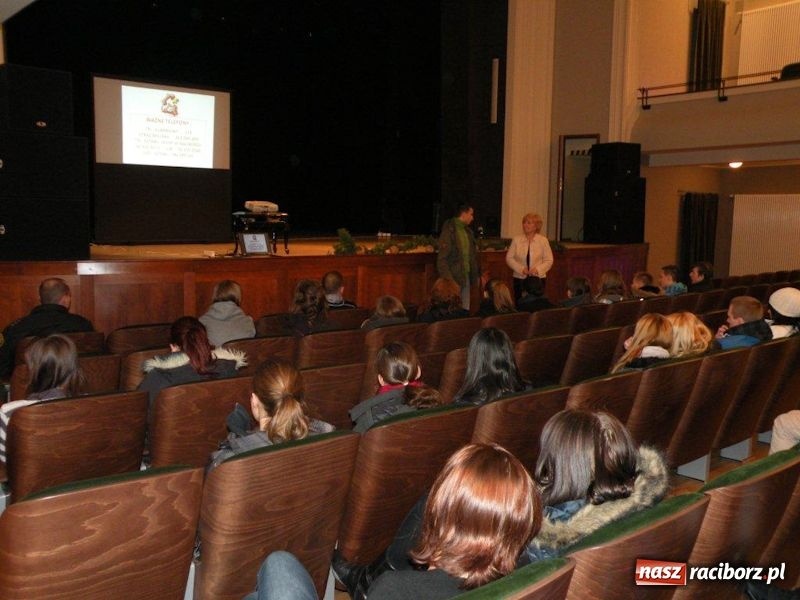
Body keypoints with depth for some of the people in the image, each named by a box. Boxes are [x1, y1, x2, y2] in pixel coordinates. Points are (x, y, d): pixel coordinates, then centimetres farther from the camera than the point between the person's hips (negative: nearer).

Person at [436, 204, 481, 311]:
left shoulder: (467, 231, 13)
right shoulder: (449, 231, -10)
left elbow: (473, 255, 18)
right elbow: (442, 258, -14)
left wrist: (476, 274, 12)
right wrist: (447, 279, -19)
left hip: (466, 276, 7)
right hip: (454, 277, -7)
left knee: (465, 310, 10)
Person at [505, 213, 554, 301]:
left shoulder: (543, 240, 0)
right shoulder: (516, 240, 2)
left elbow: (549, 260, 1)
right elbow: (509, 258, 3)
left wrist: (538, 269, -14)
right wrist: (520, 269, -10)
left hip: (538, 279, -1)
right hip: (520, 279, 1)